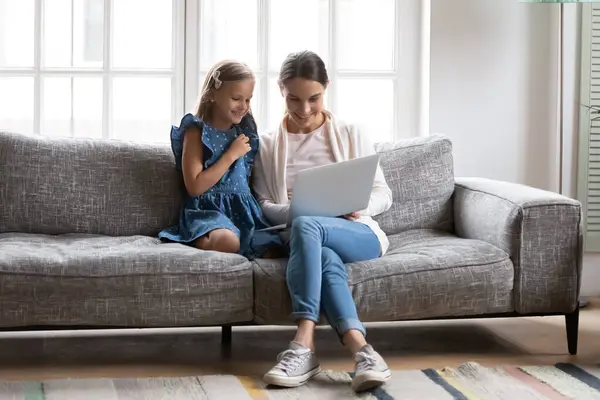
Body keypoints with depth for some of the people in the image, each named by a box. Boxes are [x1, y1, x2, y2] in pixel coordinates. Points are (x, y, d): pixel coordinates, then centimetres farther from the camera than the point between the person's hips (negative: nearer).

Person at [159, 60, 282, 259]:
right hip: (208, 209, -6)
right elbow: (195, 187, -12)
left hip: (244, 209, 7)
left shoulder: (245, 130, 16)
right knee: (227, 241, -39)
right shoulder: (197, 131, -2)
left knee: (272, 251, -21)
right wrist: (231, 155, -9)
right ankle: (202, 242, -10)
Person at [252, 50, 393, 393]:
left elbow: (384, 194, 11)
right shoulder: (268, 145, 16)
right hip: (302, 237, 1)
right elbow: (263, 206, 8)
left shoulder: (350, 135, 13)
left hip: (358, 232, -1)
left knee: (306, 226, -37)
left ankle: (305, 345, -49)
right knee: (325, 257, -39)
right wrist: (289, 211, -17)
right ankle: (361, 350, -54)